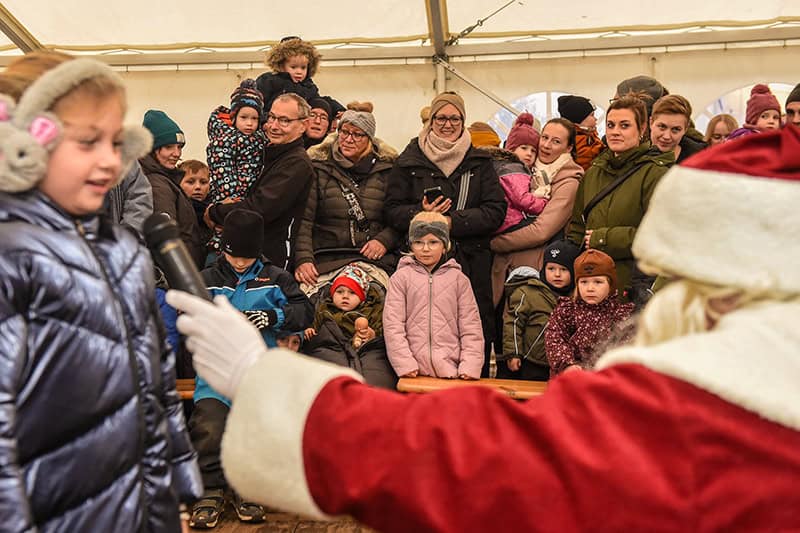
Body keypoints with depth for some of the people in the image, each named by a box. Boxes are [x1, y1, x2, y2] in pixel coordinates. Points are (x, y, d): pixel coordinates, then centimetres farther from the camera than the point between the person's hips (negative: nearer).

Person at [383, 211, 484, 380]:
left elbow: (470, 325, 7)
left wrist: (470, 366, -4)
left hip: (450, 369, 1)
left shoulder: (458, 279, 10)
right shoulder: (400, 277, 7)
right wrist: (404, 364, -9)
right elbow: (392, 324, 1)